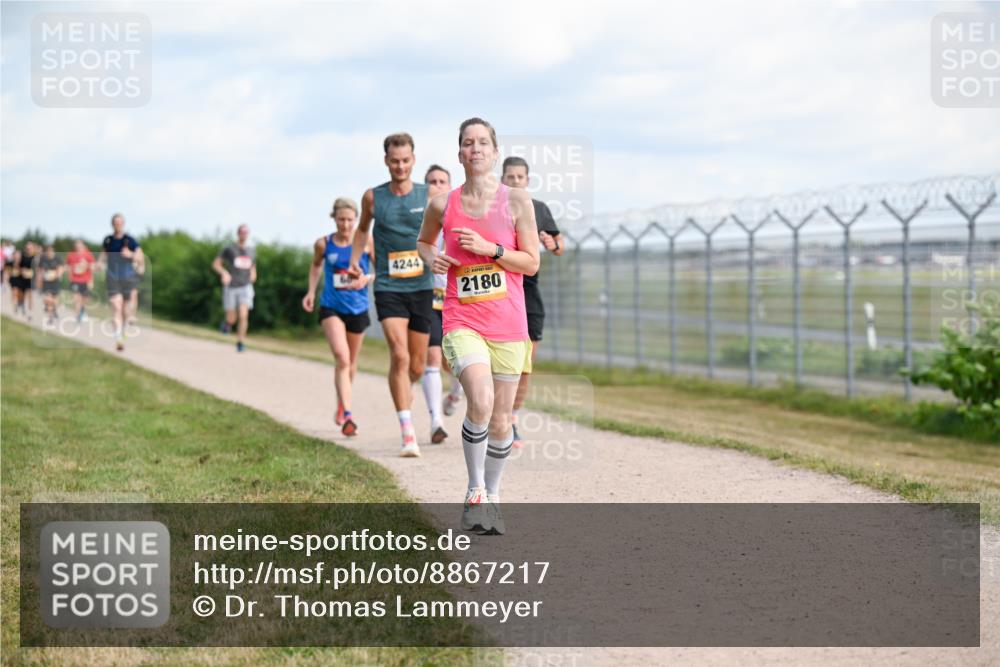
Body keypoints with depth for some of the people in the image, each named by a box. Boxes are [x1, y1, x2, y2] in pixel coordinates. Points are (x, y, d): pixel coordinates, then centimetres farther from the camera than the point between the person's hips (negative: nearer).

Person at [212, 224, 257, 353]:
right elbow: (215, 264, 1)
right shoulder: (229, 249, -3)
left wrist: (253, 273, 4)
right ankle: (228, 322, 38)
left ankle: (240, 342, -7)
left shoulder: (252, 250, 8)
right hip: (231, 287, -1)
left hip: (245, 287, 1)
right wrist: (224, 272, -18)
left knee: (243, 316, -17)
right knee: (232, 319, 1)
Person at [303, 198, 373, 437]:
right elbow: (315, 265, 17)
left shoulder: (366, 243, -7)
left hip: (357, 309, 2)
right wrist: (311, 291, 8)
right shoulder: (323, 244, -3)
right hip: (331, 308, -1)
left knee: (351, 363, 17)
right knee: (342, 357, -21)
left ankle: (341, 403, 45)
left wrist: (367, 278, -23)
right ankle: (347, 416, -24)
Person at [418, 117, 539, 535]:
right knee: (480, 402, -24)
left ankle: (493, 496, 27)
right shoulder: (443, 205, 4)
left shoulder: (516, 201, 1)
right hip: (462, 320, -1)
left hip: (508, 324, 1)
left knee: (501, 421, 6)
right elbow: (423, 241, 24)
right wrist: (430, 258, 1)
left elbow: (532, 263, 0)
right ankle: (475, 492, -7)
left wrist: (489, 249, -13)